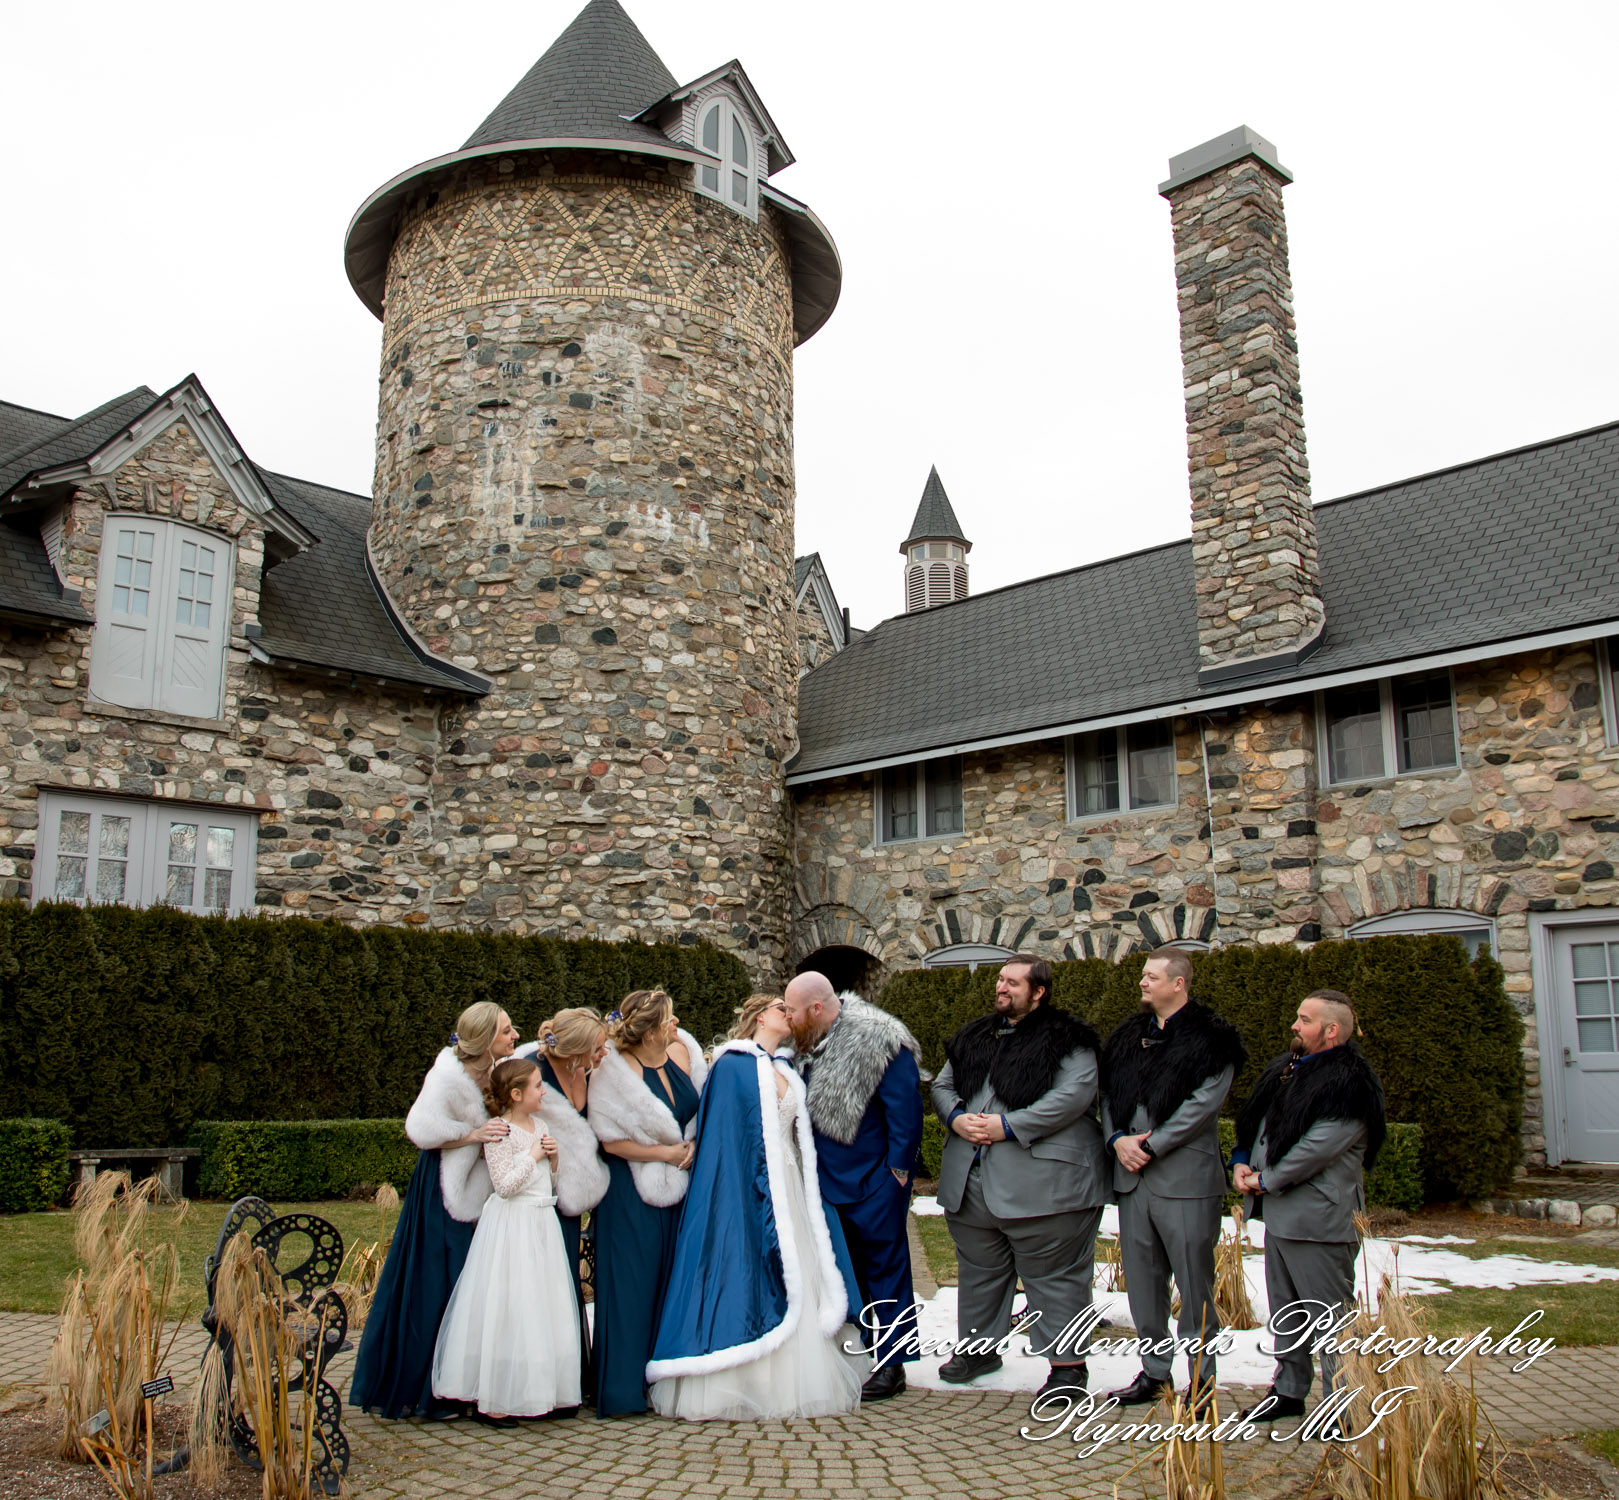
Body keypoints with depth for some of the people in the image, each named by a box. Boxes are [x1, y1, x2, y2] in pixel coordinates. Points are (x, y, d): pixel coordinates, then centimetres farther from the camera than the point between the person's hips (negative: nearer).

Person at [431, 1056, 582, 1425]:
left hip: (541, 1226, 8)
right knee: (507, 1310, -3)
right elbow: (505, 1185, -21)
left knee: (542, 1307, 10)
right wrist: (532, 1156, -16)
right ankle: (489, 1400, 6)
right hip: (511, 1226, -8)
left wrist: (553, 1155, 2)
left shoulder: (539, 1124, 10)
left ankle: (535, 1390, 21)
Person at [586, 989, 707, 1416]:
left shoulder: (682, 1052, -1)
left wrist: (694, 1146, -6)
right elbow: (612, 1141, -16)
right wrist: (667, 1152, -13)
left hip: (679, 1184, 6)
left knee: (673, 1276, 9)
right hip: (633, 1191, -5)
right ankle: (624, 1386, 9)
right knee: (632, 1280, -1)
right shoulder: (615, 1070, -16)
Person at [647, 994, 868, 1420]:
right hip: (747, 1189, -7)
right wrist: (754, 1192, -15)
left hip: (788, 1190, 7)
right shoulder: (732, 1065, -3)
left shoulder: (787, 1073, 18)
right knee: (746, 1277, -8)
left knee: (795, 1281, 4)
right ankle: (744, 1388, -3)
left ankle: (795, 1382, 10)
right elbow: (723, 1135, -8)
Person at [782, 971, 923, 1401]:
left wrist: (898, 1167, -16)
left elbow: (905, 1107, -17)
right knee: (849, 1266, 16)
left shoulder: (878, 1041, -19)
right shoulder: (811, 1043, 5)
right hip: (830, 1178, 8)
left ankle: (891, 1365, 12)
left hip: (874, 1180, -8)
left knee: (885, 1265, 3)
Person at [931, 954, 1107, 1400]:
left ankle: (1067, 1364, 10)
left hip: (1042, 1182, -6)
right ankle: (979, 1348, 33)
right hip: (971, 1183, 7)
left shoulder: (1066, 1040, -5)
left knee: (1054, 1277, 0)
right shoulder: (974, 1037, 16)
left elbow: (1075, 1095, -17)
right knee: (979, 1270, 18)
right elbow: (943, 1085, 18)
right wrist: (957, 1118, -5)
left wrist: (1008, 1126, -18)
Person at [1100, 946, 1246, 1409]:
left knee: (1193, 1281, 1)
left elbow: (1203, 1104, -14)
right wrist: (1118, 1140, -5)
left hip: (1185, 1176, -6)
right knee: (1142, 1279, 12)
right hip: (1132, 1176, 6)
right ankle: (1154, 1369, 24)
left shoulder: (1210, 1039, -6)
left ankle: (1202, 1375, 14)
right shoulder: (1128, 1036, 14)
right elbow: (1107, 1093, 13)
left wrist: (1150, 1147, -14)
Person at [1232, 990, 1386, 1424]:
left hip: (1319, 1217, -9)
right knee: (1285, 1309, 18)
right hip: (1278, 1213, 9)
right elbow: (1254, 1119, 20)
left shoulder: (1350, 1083, -15)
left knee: (1331, 1315, -2)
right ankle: (1288, 1390, 29)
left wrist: (1266, 1180, -13)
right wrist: (1242, 1162, 2)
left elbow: (1319, 1147, -20)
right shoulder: (1285, 1067, 14)